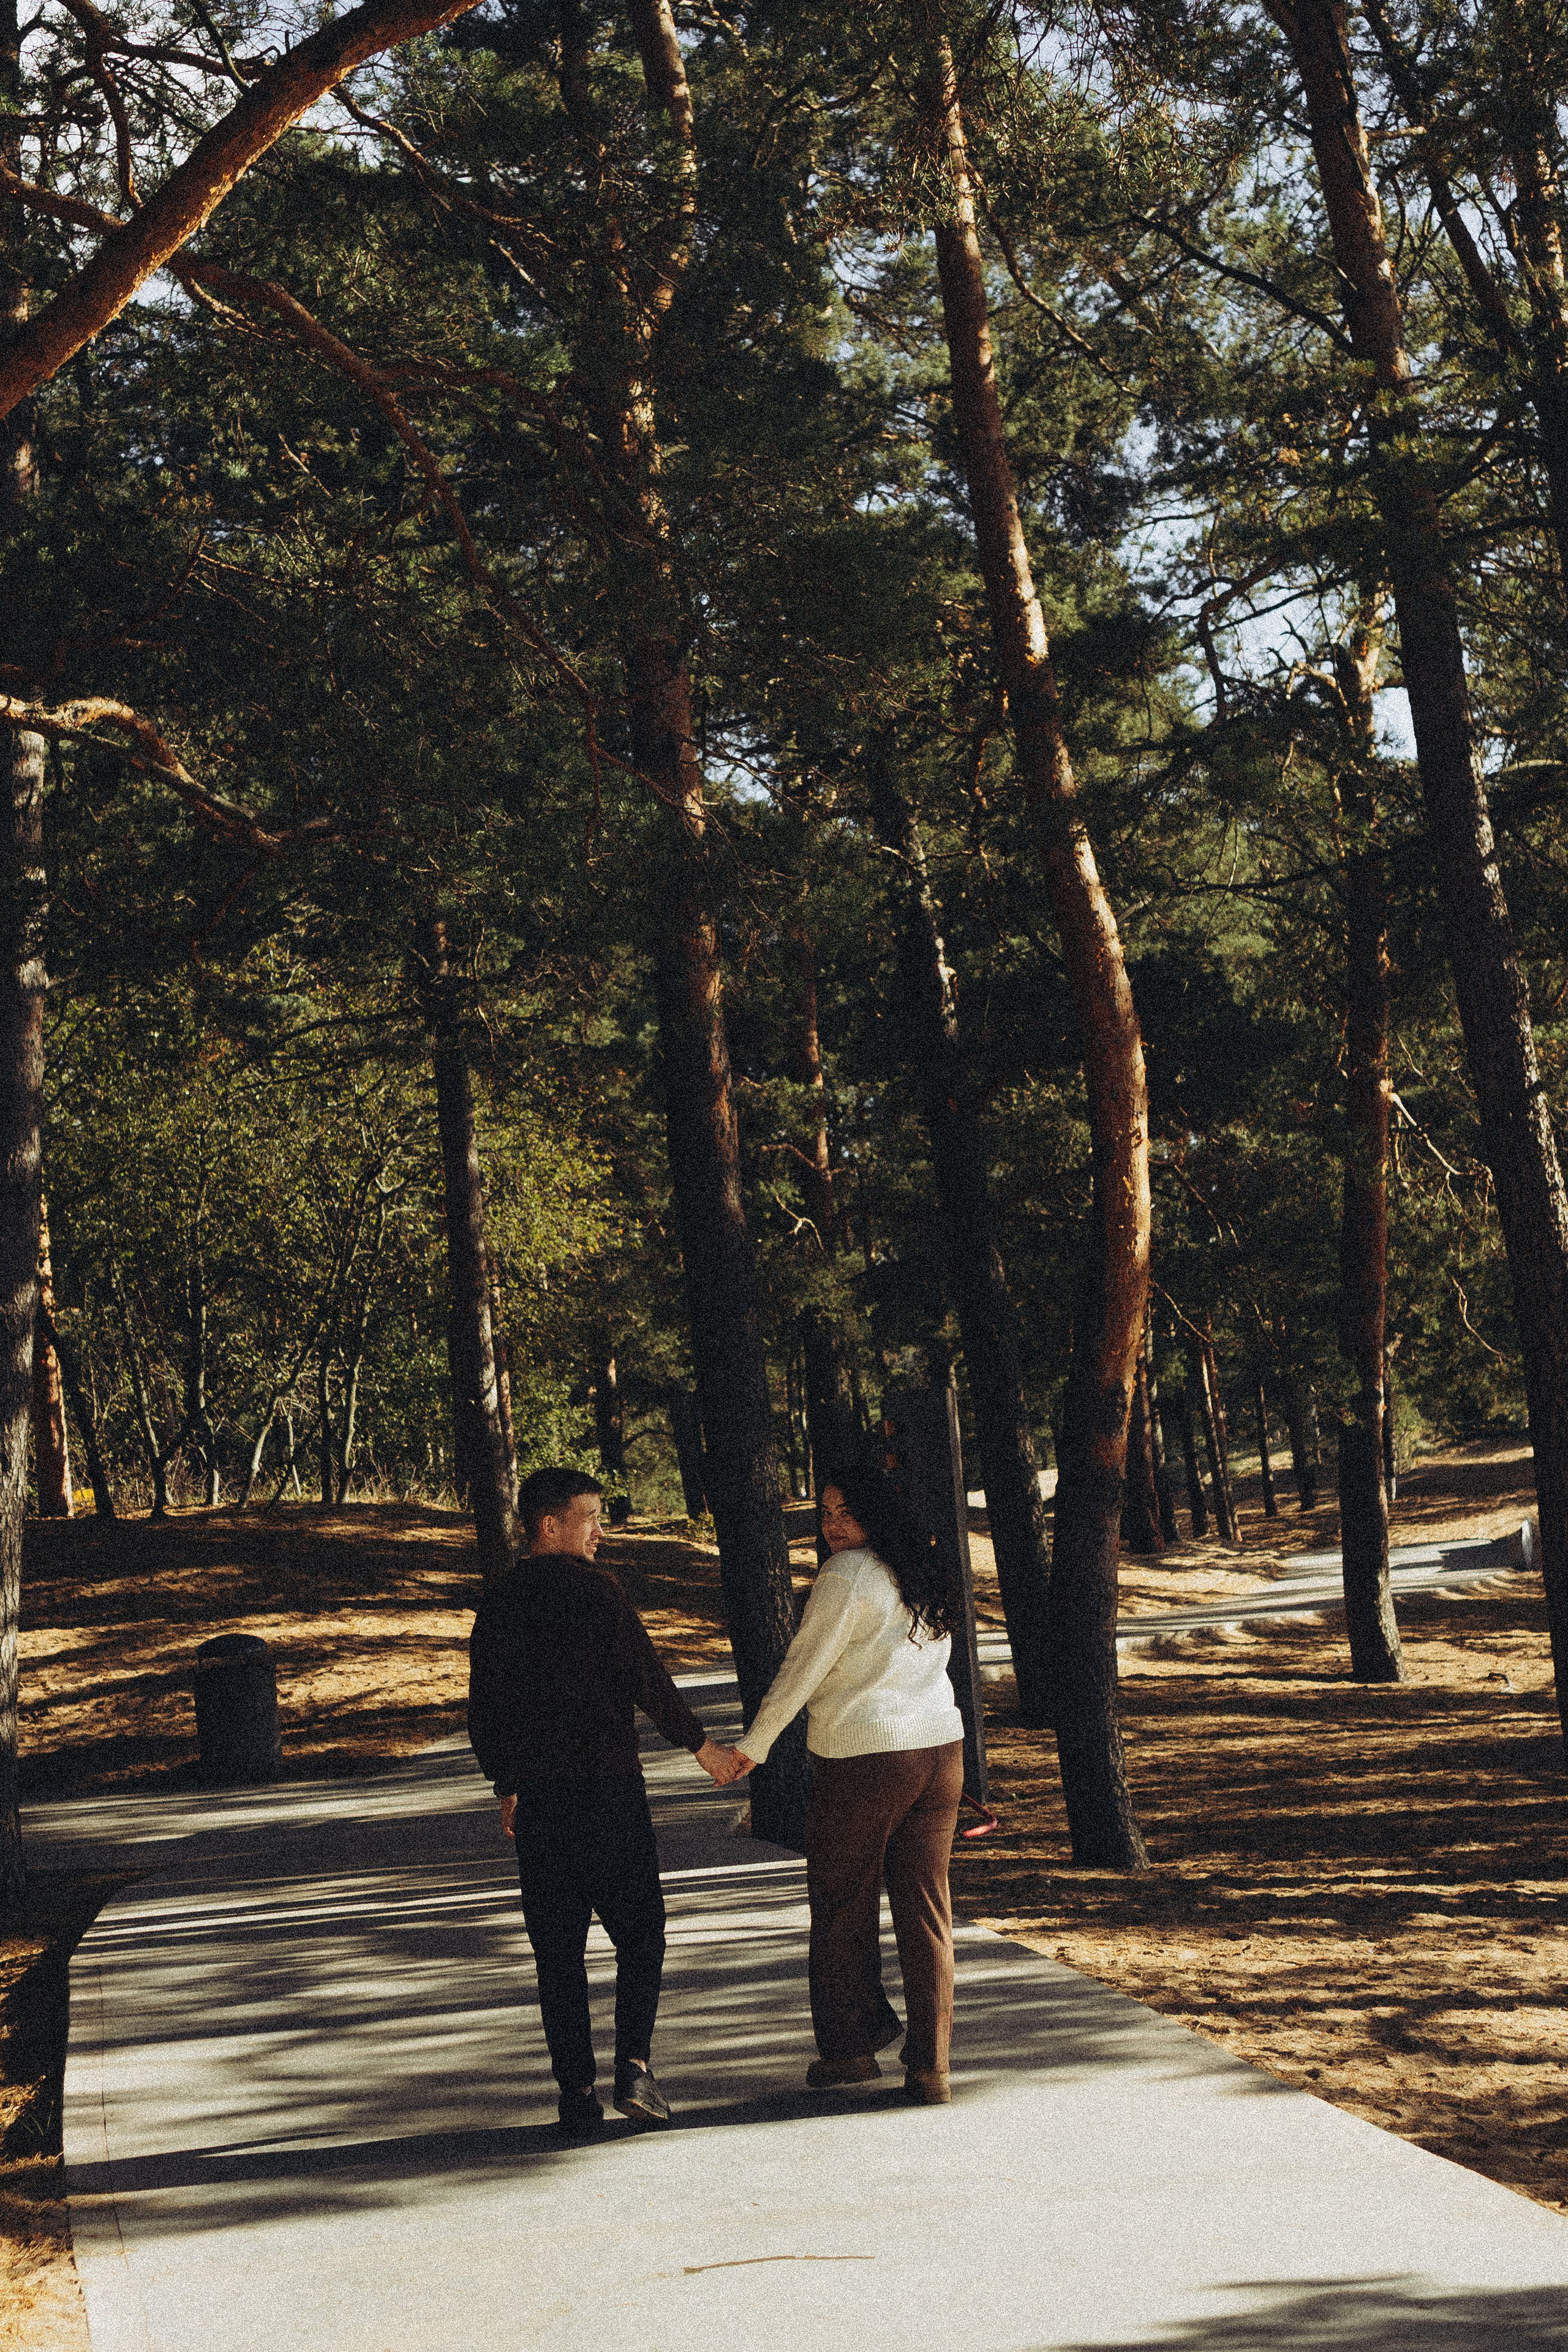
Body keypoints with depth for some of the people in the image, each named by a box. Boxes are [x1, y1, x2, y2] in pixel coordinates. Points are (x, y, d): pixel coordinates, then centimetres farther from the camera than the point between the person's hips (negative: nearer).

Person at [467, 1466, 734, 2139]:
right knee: (639, 1933, 8)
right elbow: (646, 1677, -9)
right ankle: (634, 2068, -4)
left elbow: (483, 1711, 12)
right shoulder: (593, 1587, -8)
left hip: (537, 1799, 4)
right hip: (608, 1786, -4)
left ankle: (577, 2094, 7)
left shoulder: (497, 1603, 8)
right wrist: (698, 1743, 4)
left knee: (558, 1950, 8)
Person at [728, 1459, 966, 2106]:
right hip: (940, 1751, 7)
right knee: (927, 1910, 8)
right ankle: (930, 2068, 7)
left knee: (843, 1907, 10)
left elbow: (803, 1669, -11)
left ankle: (849, 2046, 19)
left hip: (862, 1760, -7)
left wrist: (752, 1744, -3)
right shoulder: (924, 1577, 13)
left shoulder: (847, 1575, -11)